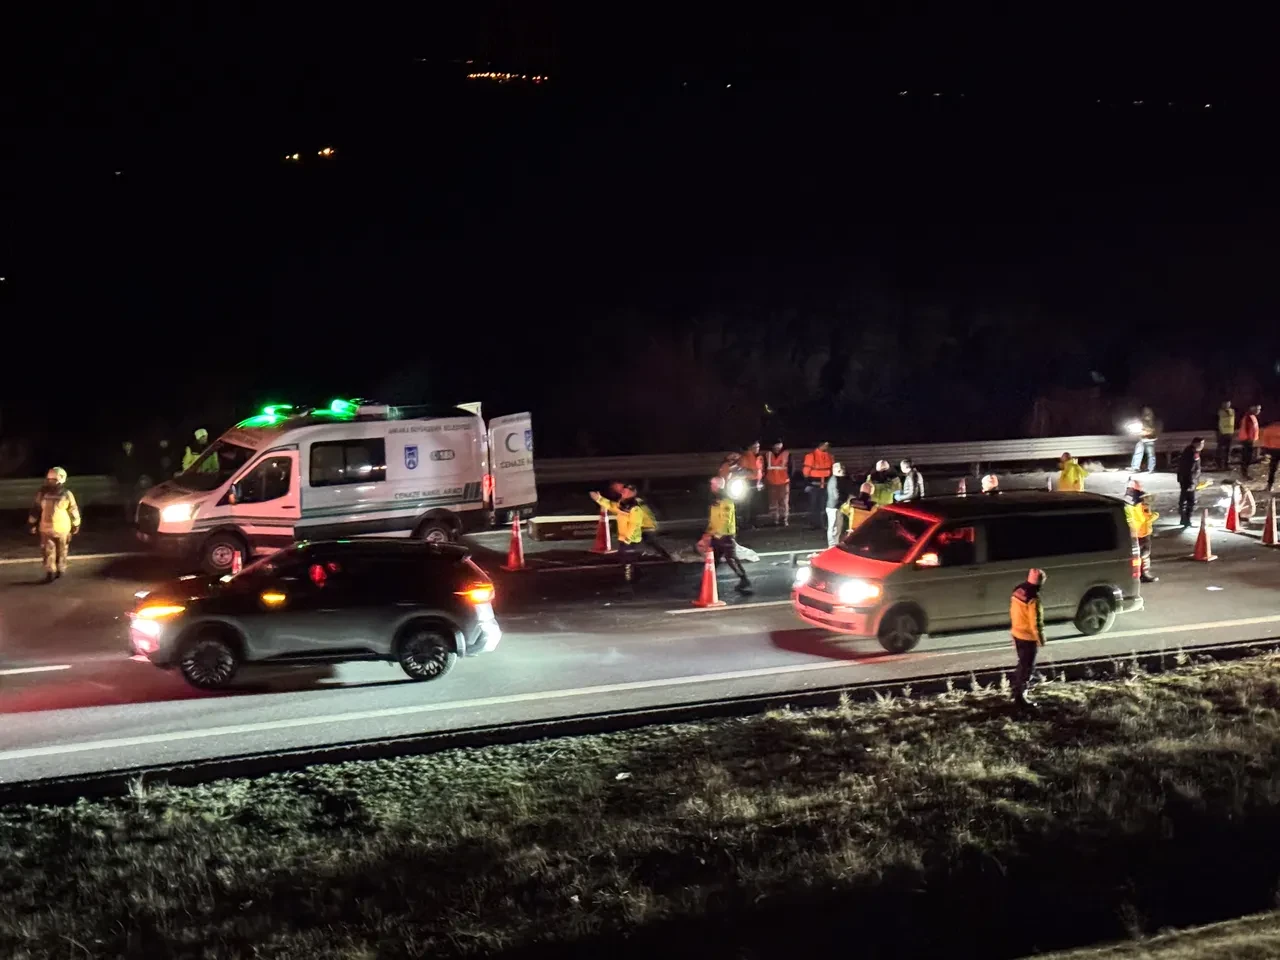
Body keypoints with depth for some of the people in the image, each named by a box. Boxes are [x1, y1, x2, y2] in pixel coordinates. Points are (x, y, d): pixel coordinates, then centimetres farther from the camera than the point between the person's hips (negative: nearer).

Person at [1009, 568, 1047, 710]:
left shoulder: (1018, 591, 0)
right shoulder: (1033, 599, -26)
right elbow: (1036, 622, -23)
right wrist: (1041, 639, -10)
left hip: (1017, 634, 8)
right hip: (1028, 637, -8)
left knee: (1022, 664, 25)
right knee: (1026, 667, 3)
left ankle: (1017, 691, 38)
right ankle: (1020, 697, 7)